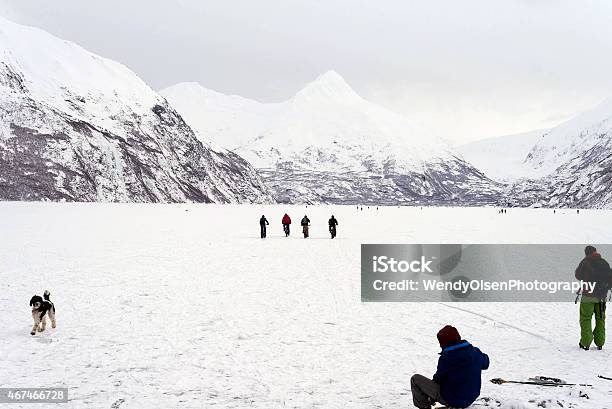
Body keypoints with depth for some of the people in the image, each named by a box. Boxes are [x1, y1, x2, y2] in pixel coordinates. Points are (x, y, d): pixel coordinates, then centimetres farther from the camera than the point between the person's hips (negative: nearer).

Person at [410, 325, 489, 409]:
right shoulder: (475, 352, -8)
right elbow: (485, 364, 13)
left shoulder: (446, 357, -22)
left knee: (415, 379, 2)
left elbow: (438, 378, -9)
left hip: (451, 400, -6)